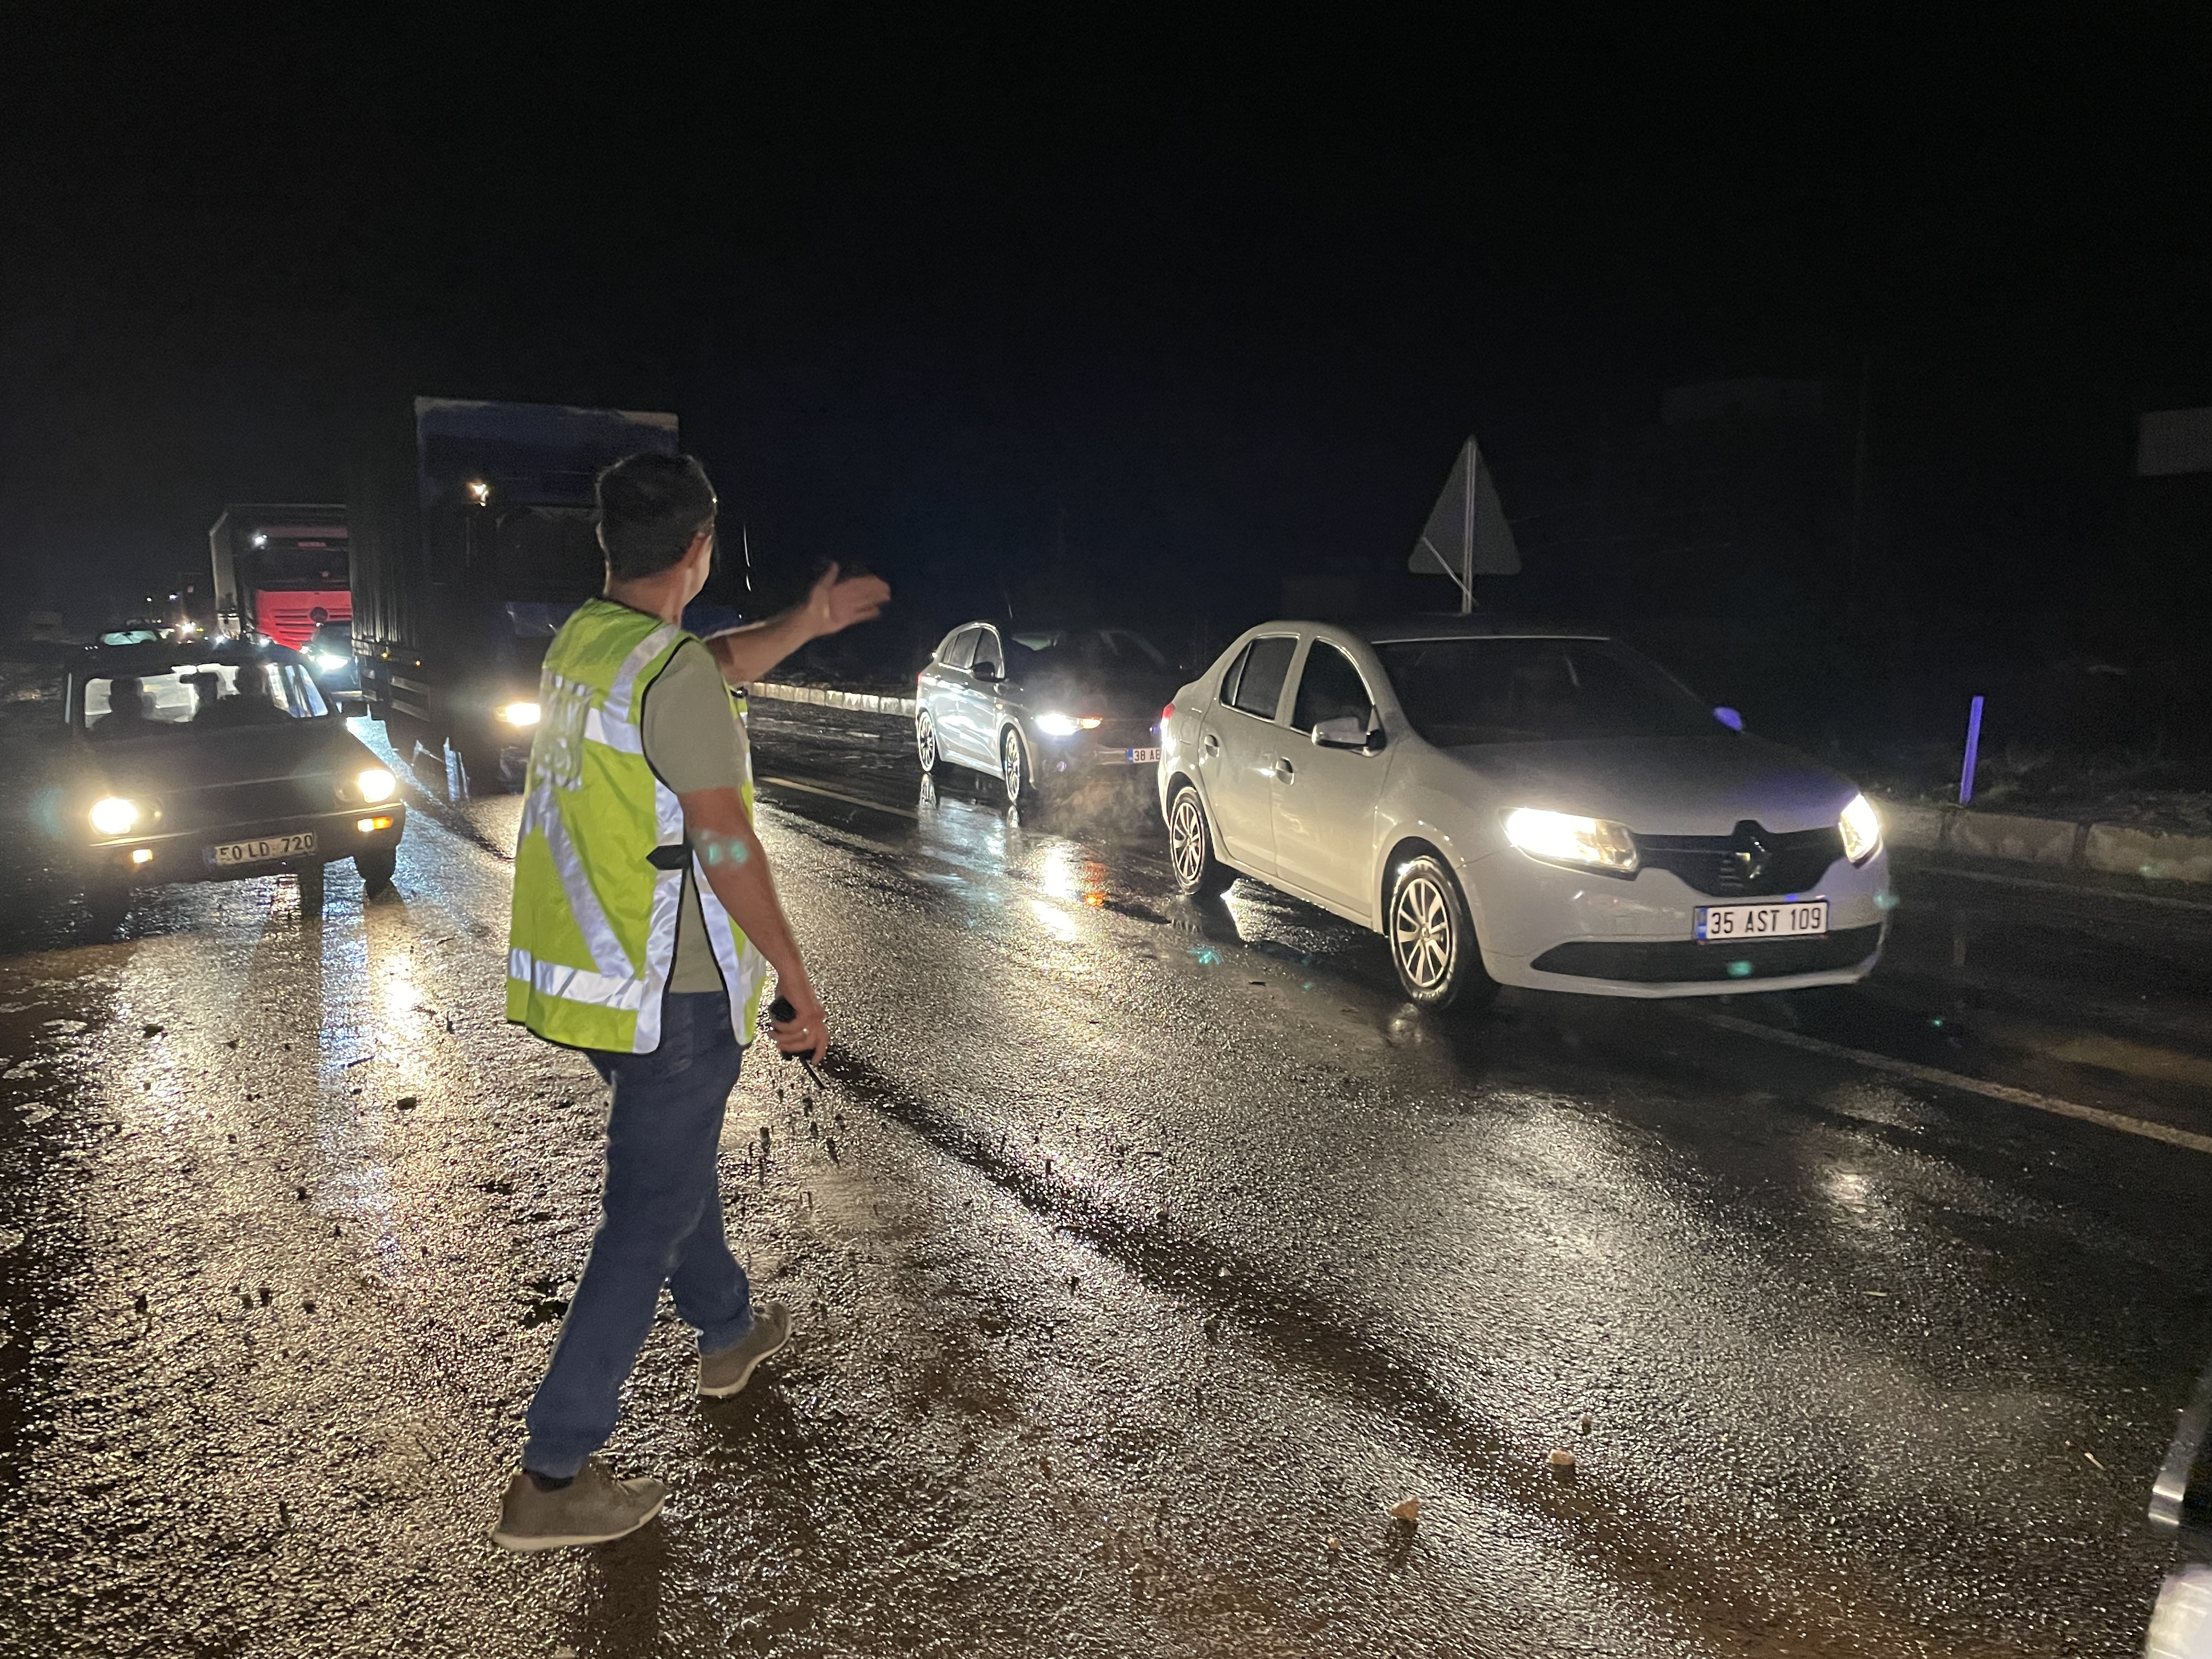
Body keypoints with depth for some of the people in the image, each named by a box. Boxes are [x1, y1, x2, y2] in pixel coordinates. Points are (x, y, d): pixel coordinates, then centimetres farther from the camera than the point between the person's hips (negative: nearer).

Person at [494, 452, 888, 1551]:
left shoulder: (580, 640, 6)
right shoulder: (673, 675, -22)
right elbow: (726, 848, -22)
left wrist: (804, 625, 29)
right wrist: (797, 983, -15)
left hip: (585, 969, 10)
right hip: (668, 990, -9)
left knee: (672, 1157, 26)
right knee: (649, 1216, 1)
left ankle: (729, 1330, 48)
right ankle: (553, 1478, 9)